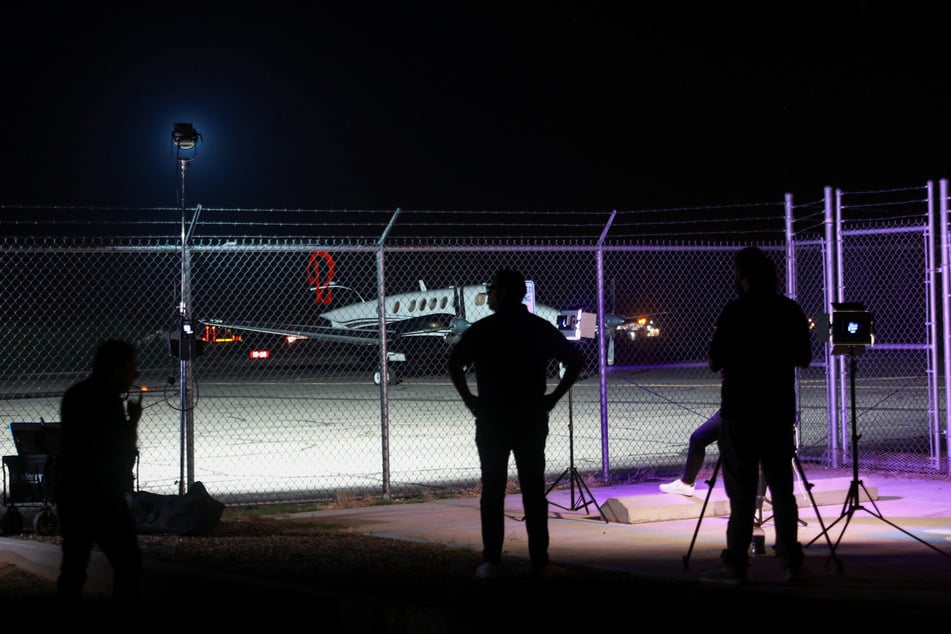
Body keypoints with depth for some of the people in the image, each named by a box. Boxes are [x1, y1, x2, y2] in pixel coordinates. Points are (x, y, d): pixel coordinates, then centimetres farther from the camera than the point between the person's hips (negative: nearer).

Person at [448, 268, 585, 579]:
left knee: (492, 490, 3)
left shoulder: (482, 329, -4)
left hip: (491, 418, -2)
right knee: (533, 489, 5)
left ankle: (491, 561, 0)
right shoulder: (541, 328, 5)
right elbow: (575, 360, 1)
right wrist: (553, 397, 3)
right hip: (532, 417, 2)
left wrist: (468, 398, -6)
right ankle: (539, 561, 3)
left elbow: (455, 363, -16)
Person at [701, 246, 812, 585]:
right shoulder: (791, 311, 4)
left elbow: (715, 363, -8)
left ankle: (735, 565, -2)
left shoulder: (735, 312, -11)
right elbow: (803, 359, 11)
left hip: (740, 413, -4)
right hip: (780, 412, 4)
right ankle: (791, 562, 10)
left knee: (742, 492, -2)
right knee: (782, 488, 10)